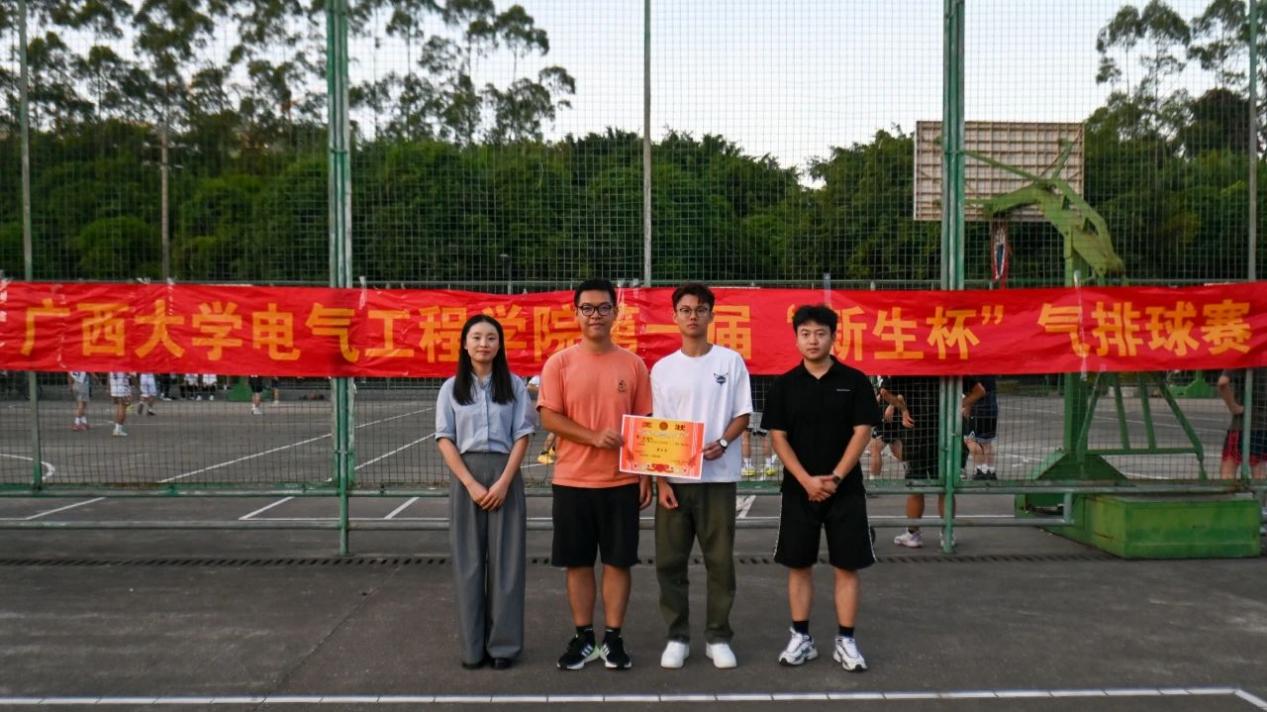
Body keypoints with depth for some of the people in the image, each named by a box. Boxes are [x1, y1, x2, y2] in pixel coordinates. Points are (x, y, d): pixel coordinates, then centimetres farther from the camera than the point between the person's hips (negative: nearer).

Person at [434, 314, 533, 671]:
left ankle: (504, 644, 11)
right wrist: (471, 484, -10)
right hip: (465, 475, 1)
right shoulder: (451, 388, 4)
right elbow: (445, 440, 0)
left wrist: (503, 482, -11)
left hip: (505, 475, 0)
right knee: (468, 561, 4)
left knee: (506, 560, 2)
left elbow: (522, 436, 0)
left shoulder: (514, 385, 3)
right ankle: (472, 646, 13)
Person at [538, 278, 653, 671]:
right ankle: (583, 638, 22)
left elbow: (645, 423, 6)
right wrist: (594, 437, -18)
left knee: (618, 561, 6)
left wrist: (647, 475, 2)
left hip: (622, 481, 1)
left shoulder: (633, 364, 3)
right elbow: (549, 417, -6)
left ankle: (613, 639, 19)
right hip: (572, 480, 0)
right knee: (578, 562, 8)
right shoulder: (559, 363, -1)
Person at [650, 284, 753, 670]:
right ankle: (677, 636, 18)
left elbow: (743, 415, 4)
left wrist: (722, 442, -16)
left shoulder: (731, 361, 3)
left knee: (720, 560, 4)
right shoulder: (663, 368, 6)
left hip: (718, 477, -1)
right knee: (670, 561, 4)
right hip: (674, 478, 1)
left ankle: (717, 637, 18)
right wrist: (661, 479, -4)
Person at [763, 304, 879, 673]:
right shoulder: (784, 385, 2)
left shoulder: (854, 381, -1)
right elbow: (778, 437, -1)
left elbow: (862, 432, -4)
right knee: (798, 565, 7)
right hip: (798, 490, 1)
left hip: (845, 489, -1)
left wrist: (835, 477, -13)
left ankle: (846, 641, 14)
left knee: (847, 566, 3)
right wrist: (807, 480, -12)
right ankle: (801, 638, 19)